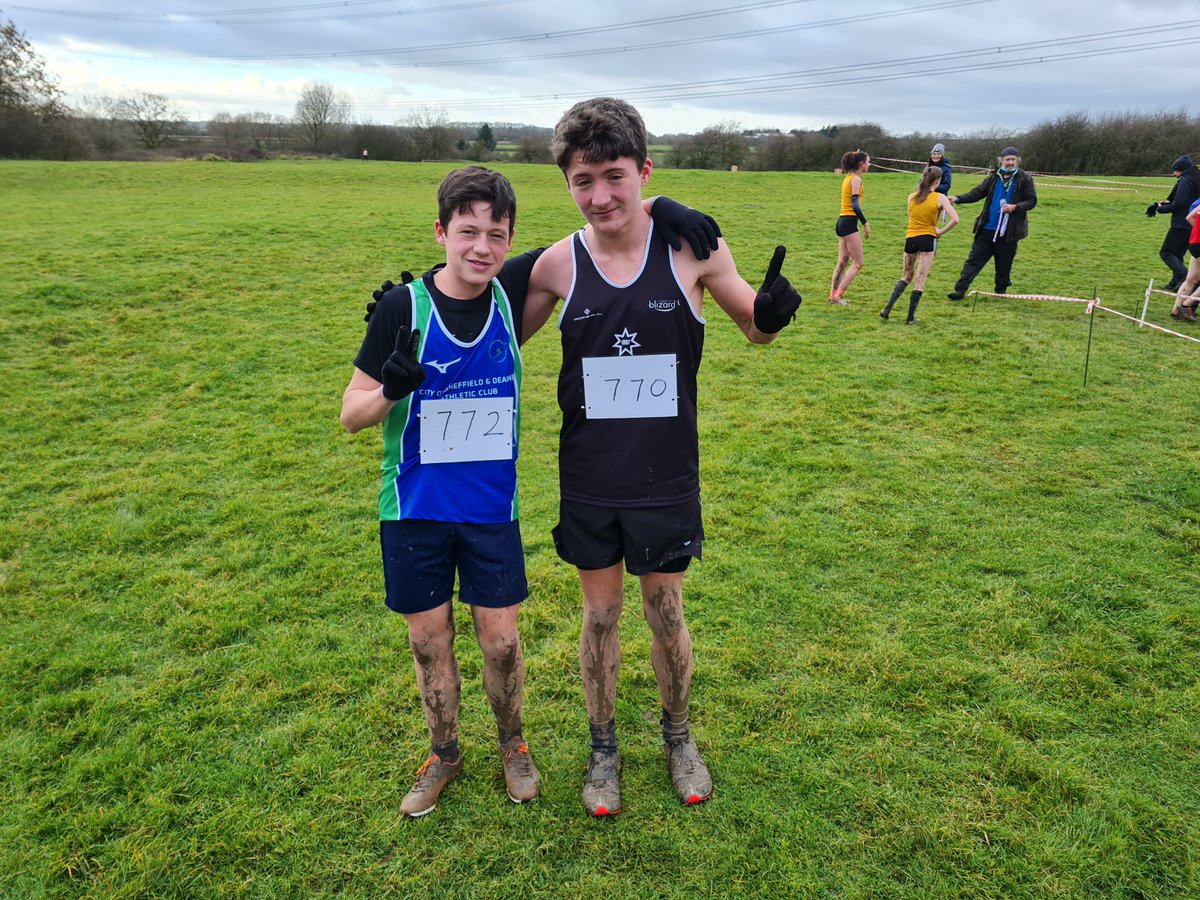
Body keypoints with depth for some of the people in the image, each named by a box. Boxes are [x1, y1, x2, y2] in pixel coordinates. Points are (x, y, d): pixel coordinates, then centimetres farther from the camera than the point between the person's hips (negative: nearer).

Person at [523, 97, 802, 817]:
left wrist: (774, 311, -19)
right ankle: (605, 749, 39)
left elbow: (755, 329, 4)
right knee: (601, 614, 16)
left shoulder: (691, 248, -10)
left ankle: (678, 736, 43)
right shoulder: (559, 265, -7)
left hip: (667, 478, -1)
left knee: (666, 613, 15)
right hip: (589, 480, 1)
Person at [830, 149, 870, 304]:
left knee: (843, 262, 13)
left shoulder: (848, 177, 14)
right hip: (849, 223, -10)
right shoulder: (856, 179, -12)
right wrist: (865, 223, -15)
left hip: (842, 222, 10)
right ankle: (837, 295, -7)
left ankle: (833, 294, 14)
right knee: (857, 263, -4)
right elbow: (855, 205, -17)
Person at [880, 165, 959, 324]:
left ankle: (888, 308, 2)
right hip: (928, 239, -3)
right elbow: (955, 219, -16)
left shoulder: (911, 197, 5)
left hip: (910, 238, 3)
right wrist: (941, 231, -3)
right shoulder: (940, 198, -6)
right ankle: (910, 317, 2)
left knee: (906, 276, 18)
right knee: (920, 280, 2)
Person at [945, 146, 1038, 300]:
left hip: (1008, 231, -2)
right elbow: (977, 192, 0)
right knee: (974, 259, -2)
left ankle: (1001, 291, 26)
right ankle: (960, 289, -3)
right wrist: (958, 198, -15)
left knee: (1003, 265, 8)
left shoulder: (1025, 178, 0)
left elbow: (1032, 200, -1)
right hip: (987, 229, 2)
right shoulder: (993, 176, 7)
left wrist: (1016, 207, -19)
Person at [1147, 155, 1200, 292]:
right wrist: (1168, 203, 13)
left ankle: (1185, 277, -20)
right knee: (1177, 255, 16)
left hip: (1181, 224, -10)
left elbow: (1179, 204, -20)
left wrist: (1160, 208, -6)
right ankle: (1175, 283, 15)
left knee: (1165, 252, -5)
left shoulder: (1185, 180, -13)